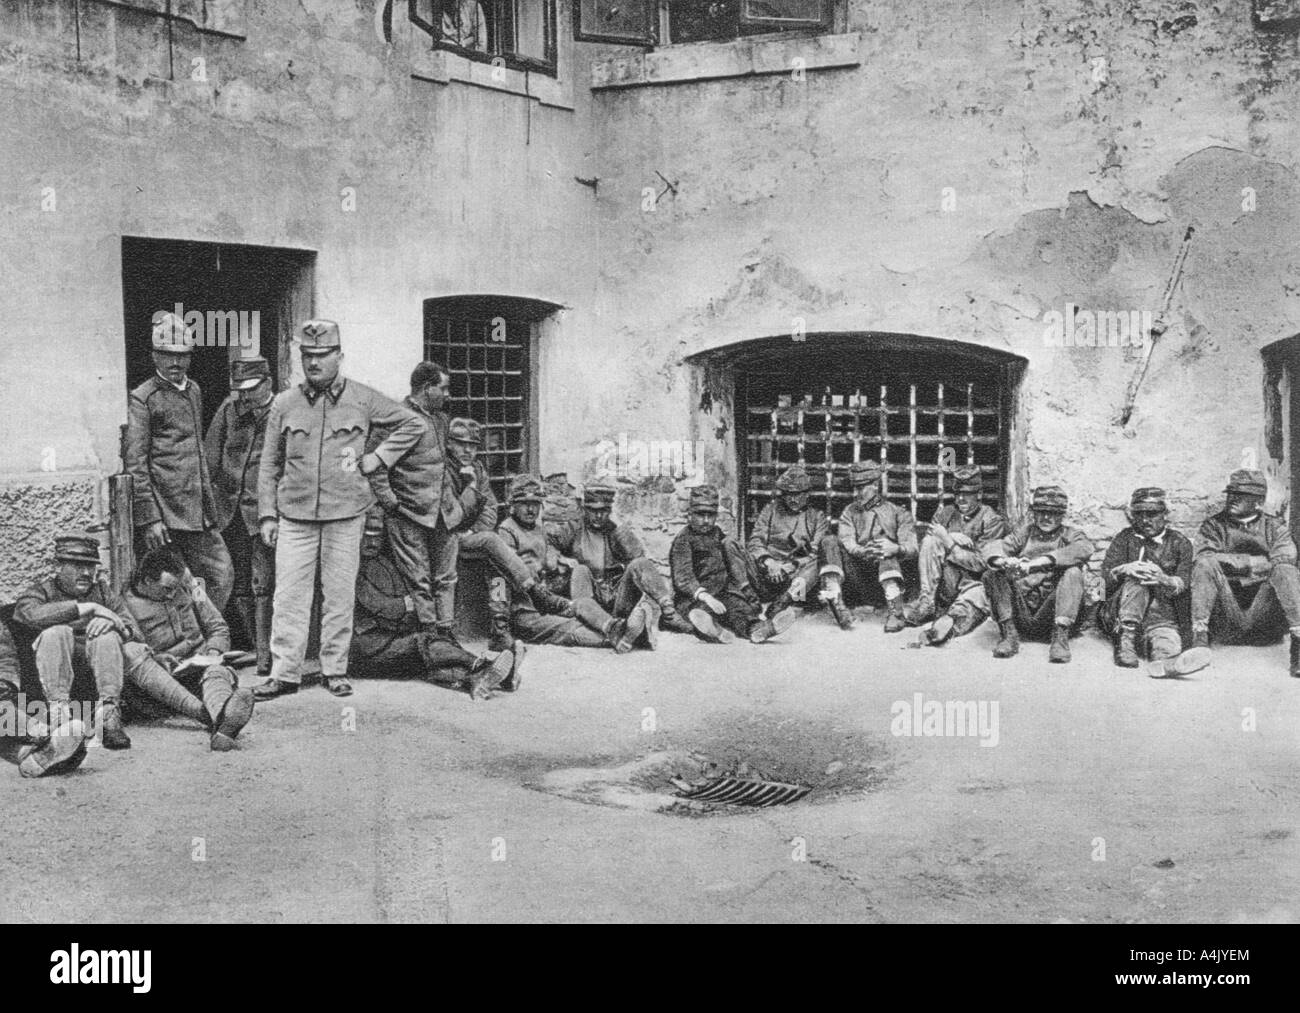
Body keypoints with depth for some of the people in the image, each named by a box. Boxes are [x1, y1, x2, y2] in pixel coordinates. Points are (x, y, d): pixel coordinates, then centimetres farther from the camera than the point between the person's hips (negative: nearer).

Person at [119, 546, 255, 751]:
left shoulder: (188, 585, 12)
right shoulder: (127, 604, -1)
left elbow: (218, 628, 17)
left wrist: (213, 653, -2)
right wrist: (156, 660, -19)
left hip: (198, 667, 2)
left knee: (217, 671, -33)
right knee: (130, 652, -33)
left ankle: (223, 725, -72)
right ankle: (203, 711, -57)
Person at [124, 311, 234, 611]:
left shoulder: (194, 391, 15)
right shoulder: (142, 398, -7)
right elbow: (135, 464, -11)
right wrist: (149, 519, -16)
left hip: (197, 515, 7)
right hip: (163, 516, -7)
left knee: (222, 575, 5)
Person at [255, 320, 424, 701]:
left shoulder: (363, 400, 2)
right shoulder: (284, 404, 5)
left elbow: (413, 425, 10)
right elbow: (269, 464, 10)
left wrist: (376, 459, 2)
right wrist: (267, 514, 6)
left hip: (345, 514, -1)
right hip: (295, 515, 1)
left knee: (339, 595, 4)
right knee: (288, 596, -2)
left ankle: (334, 669, 15)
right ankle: (284, 673, 4)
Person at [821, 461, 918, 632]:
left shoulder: (898, 514, 10)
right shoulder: (849, 512, 18)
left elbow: (912, 548, -7)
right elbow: (847, 541, -4)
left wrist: (896, 549, -32)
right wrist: (862, 552, -28)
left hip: (888, 579, -2)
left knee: (885, 548, -28)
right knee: (832, 544, -16)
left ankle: (895, 611, -42)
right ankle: (837, 604, -34)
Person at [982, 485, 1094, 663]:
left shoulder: (1070, 535, 11)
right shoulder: (1025, 532, 18)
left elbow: (1084, 549, -15)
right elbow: (992, 547, 2)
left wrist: (1041, 562, -27)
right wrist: (1002, 561, -25)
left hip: (1051, 611, -2)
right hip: (1020, 612, 2)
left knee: (1073, 573, -24)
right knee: (992, 574, -15)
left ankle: (1061, 637, -28)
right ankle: (1009, 634, -19)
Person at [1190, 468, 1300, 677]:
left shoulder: (1275, 528, 15)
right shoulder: (1214, 525, 15)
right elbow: (1205, 557, -6)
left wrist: (1232, 562, -6)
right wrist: (1254, 563, -9)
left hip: (1265, 623, 0)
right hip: (1225, 622, 0)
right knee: (1204, 565, -23)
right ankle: (1199, 638, -34)